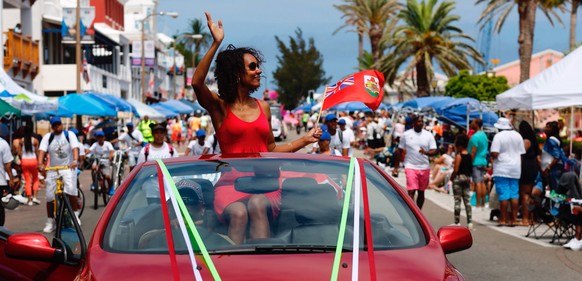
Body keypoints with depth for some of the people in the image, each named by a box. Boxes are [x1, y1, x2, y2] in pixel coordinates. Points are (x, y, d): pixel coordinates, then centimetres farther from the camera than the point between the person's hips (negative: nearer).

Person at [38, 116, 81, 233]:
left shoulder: (69, 135, 0)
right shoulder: (47, 137, 4)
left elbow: (75, 148, -14)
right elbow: (42, 151, -8)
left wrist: (75, 160, -33)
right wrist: (40, 164, -26)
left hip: (68, 168, -2)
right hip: (52, 170, 3)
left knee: (71, 190, -25)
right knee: (50, 197, 0)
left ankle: (75, 215, -9)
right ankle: (50, 222, 12)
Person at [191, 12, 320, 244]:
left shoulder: (263, 107, 18)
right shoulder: (219, 107, 5)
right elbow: (197, 83, -16)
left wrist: (305, 140, 17)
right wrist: (216, 45, -20)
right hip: (231, 183, -2)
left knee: (256, 206, -34)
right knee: (238, 213, -36)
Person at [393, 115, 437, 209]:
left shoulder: (428, 135, 2)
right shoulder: (406, 135, 1)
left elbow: (435, 151, -3)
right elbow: (399, 151, 7)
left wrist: (426, 152, -25)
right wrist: (396, 167, 5)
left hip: (424, 167, 2)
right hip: (411, 167, -2)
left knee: (421, 192, 12)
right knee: (411, 191, -13)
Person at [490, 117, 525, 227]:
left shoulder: (498, 136, -11)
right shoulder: (517, 136, 8)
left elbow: (494, 154, -17)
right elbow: (521, 153, 10)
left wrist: (492, 158, 4)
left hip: (502, 169, -5)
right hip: (515, 169, 5)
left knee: (503, 195, -3)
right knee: (514, 194, 8)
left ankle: (503, 219, -2)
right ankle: (513, 219, 9)